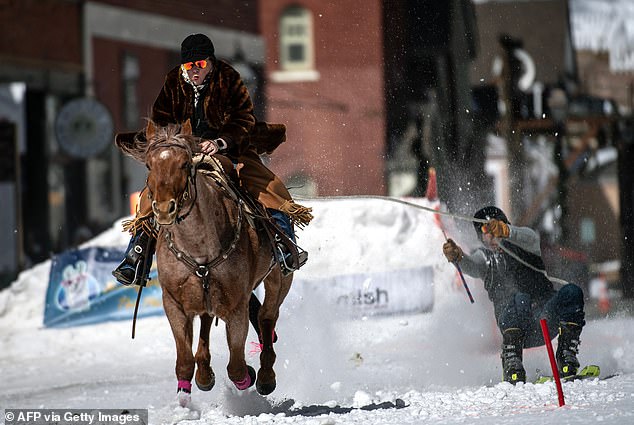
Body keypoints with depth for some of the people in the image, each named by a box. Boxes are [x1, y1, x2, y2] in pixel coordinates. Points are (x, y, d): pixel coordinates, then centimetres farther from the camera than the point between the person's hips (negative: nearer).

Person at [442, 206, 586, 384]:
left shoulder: (522, 243, 12)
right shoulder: (484, 257, 15)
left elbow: (531, 239, -13)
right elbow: (471, 266, -9)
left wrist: (506, 231, -35)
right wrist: (458, 256, -34)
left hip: (547, 317, 1)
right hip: (515, 324, -1)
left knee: (571, 292, -27)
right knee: (519, 299, -34)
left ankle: (566, 355, -21)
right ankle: (512, 363, -34)